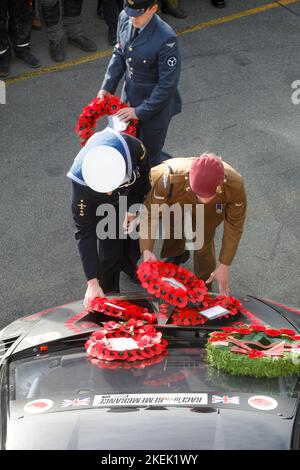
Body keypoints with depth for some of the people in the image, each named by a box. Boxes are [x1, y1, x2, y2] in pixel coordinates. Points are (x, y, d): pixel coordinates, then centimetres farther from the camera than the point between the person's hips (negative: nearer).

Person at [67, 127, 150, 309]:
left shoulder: (133, 147, -43)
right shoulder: (82, 185, -44)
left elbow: (144, 176, -16)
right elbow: (85, 232, -35)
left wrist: (133, 210, -22)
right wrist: (92, 282, -36)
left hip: (134, 196, 2)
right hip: (103, 207, -2)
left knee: (136, 239, 17)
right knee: (110, 250, -5)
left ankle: (128, 266, 50)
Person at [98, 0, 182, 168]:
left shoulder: (166, 39, -33)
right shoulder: (125, 18, -13)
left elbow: (168, 83, -24)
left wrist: (141, 111, -19)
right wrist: (107, 87, 0)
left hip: (155, 104, -6)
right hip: (130, 96, 6)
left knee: (149, 156, 12)